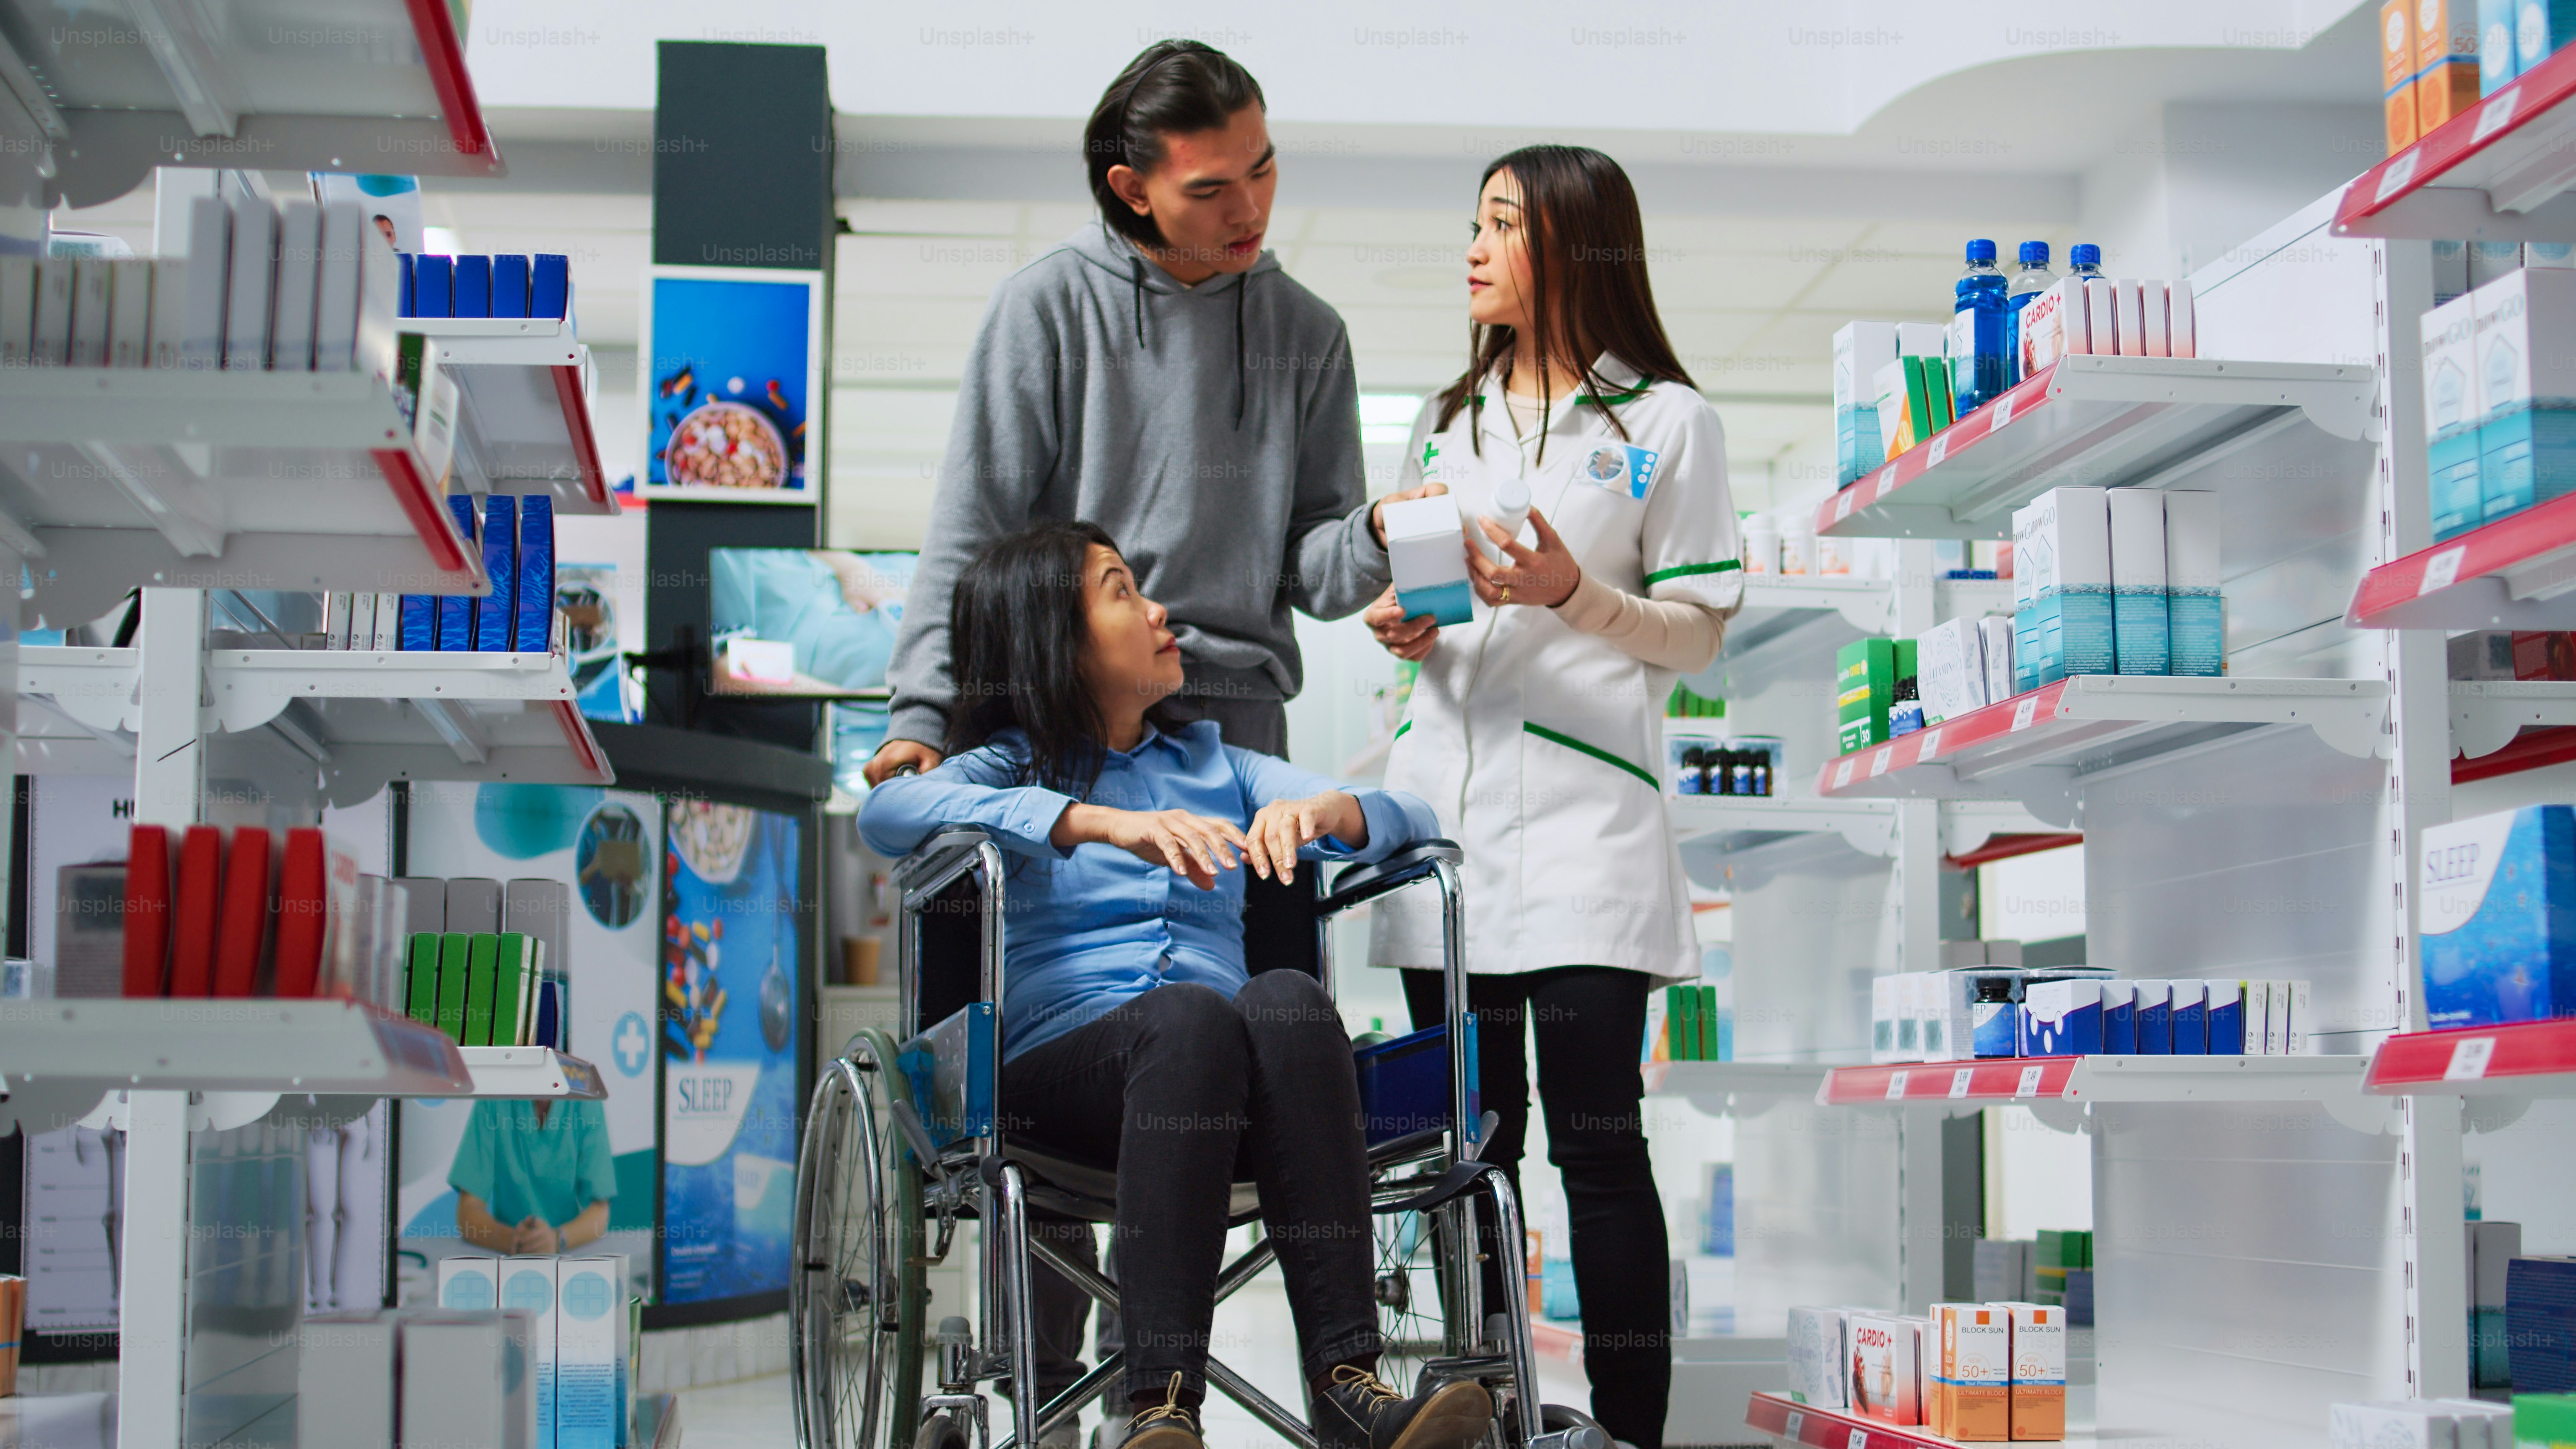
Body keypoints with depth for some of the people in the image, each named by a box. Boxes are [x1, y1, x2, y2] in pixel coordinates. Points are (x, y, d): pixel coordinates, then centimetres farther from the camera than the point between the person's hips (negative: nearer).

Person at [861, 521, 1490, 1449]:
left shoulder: (1215, 765, 29)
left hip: (1213, 1065, 3)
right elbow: (888, 812, -9)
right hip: (1057, 1057, -3)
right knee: (1188, 1014, -36)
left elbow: (1409, 818, 16)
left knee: (1286, 1000, -32)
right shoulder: (1008, 769, 16)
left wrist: (1321, 808, -9)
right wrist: (1108, 823, -21)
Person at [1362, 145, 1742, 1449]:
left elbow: (1698, 635, 2)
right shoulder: (1445, 422, 21)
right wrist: (1401, 629, 3)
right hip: (1446, 800, 5)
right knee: (1470, 1142, 6)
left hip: (1582, 815, -5)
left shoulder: (1666, 422, 4)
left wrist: (1571, 593, -14)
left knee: (1595, 1138, -9)